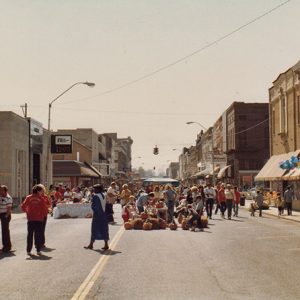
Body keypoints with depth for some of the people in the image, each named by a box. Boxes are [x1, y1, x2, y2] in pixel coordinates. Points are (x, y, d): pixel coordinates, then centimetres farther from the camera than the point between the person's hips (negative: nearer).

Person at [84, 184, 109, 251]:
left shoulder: (95, 196, -15)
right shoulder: (103, 196, 7)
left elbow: (93, 206, -15)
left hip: (97, 215, -7)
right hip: (104, 215, 7)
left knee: (94, 230, 3)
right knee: (104, 229, 8)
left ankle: (91, 244, 11)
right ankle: (106, 244, 6)